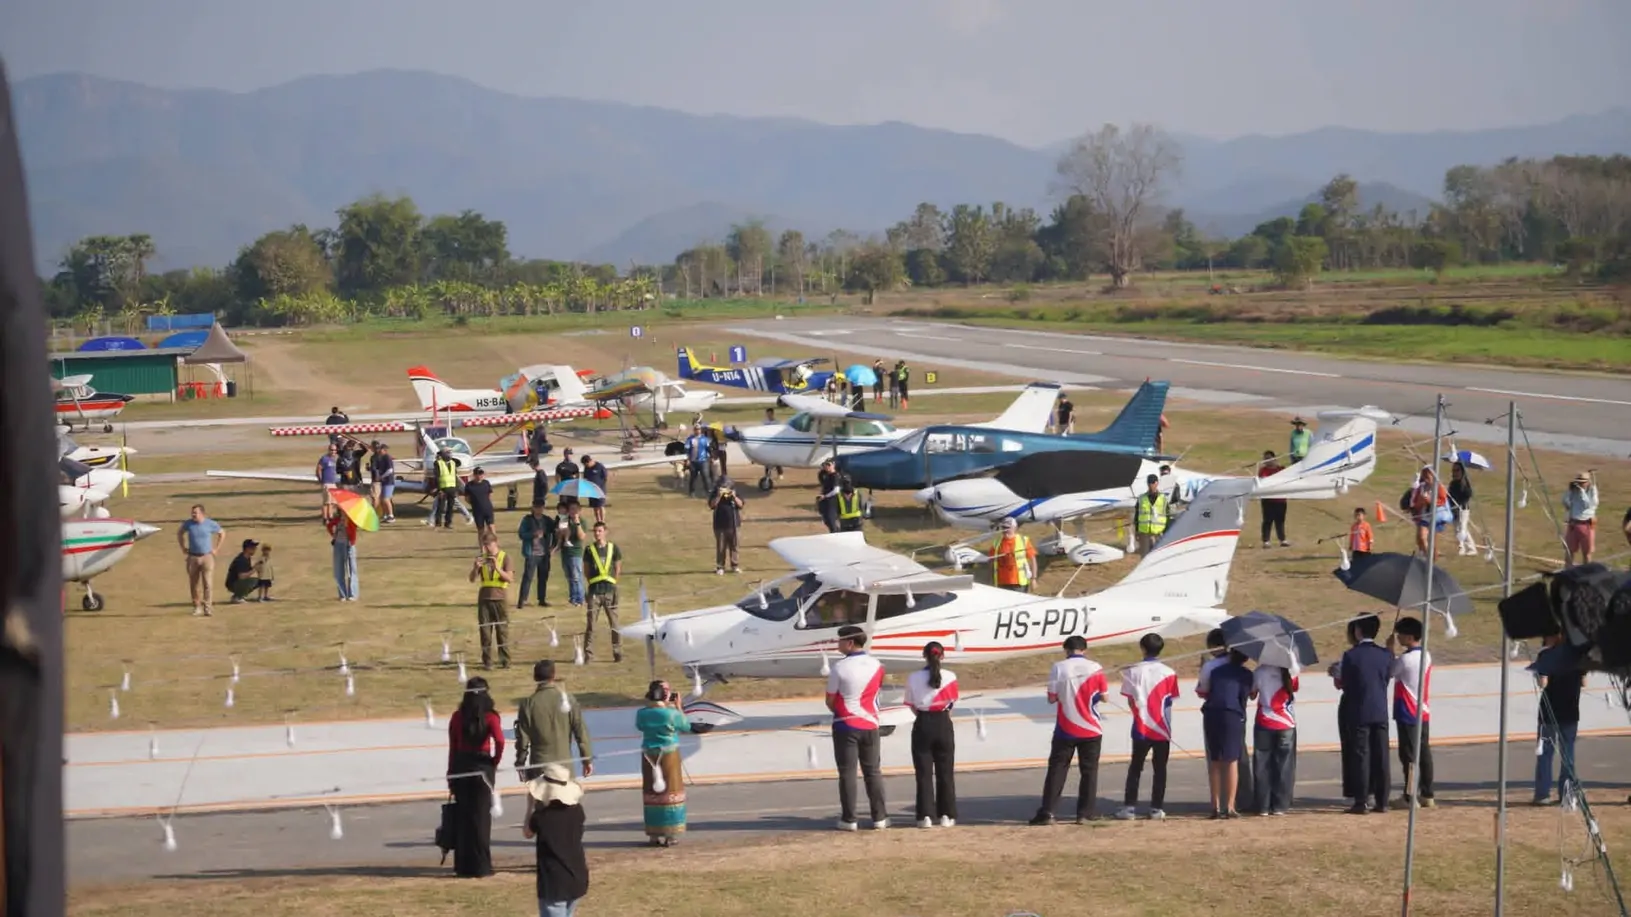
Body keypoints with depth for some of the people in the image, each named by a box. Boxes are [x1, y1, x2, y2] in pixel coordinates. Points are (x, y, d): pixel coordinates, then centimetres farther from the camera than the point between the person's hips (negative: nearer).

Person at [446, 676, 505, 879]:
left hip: (460, 767, 3)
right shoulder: (490, 717, -9)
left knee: (462, 817, 10)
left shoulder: (457, 717, 1)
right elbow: (499, 741, -23)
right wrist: (495, 762, -5)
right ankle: (480, 866, 4)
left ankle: (463, 865, 14)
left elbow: (452, 747, 4)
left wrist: (451, 774, 10)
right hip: (482, 767, -3)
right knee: (481, 817, 3)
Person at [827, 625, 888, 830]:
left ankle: (848, 819, 1)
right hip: (870, 725, 4)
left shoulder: (840, 667, -14)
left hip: (846, 726, -4)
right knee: (873, 771, 11)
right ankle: (880, 817, 10)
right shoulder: (876, 666, 1)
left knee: (847, 773, 1)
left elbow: (830, 701, -7)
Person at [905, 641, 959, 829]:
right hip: (943, 725, 0)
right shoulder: (950, 677, -6)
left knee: (924, 773, 5)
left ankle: (926, 815, 3)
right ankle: (946, 815, 11)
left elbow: (912, 706, 1)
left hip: (922, 726, 0)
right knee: (945, 772, 10)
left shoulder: (913, 678, -6)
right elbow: (952, 703, 3)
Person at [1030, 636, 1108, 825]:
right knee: (1089, 770, 10)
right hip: (1091, 729, 0)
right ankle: (1086, 813, 8)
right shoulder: (1095, 668, -5)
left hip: (1065, 729, 0)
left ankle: (1047, 812, -3)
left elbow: (1051, 698, -4)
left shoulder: (1059, 668, -7)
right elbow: (1104, 696, 0)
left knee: (1057, 769, 4)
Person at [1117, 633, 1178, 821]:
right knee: (1160, 769, 7)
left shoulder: (1133, 670, -6)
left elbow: (1130, 700, -5)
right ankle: (1156, 808, 6)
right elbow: (1170, 699, 1)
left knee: (1135, 768, 8)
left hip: (1142, 728, 0)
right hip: (1163, 728, 0)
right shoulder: (1168, 672, -5)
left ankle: (1129, 807, 3)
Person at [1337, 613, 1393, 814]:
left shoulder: (1351, 656, -11)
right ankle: (1382, 801, 10)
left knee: (1361, 758, 0)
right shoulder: (1386, 655, 0)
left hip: (1359, 713, -3)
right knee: (1381, 757, 7)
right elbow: (1387, 679, 8)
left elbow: (1342, 684, -5)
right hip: (1381, 712, 3)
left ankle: (1361, 803, -1)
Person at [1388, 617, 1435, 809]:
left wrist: (1390, 649, 2)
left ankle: (1410, 796, -4)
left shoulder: (1406, 659, -17)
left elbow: (1388, 672, -4)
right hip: (1424, 713, 8)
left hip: (1408, 714, -8)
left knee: (1409, 754, -5)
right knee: (1424, 753, 9)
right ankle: (1427, 794, 12)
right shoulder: (1426, 656, 8)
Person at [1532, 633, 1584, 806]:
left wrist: (1538, 677, 4)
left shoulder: (1545, 655, -10)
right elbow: (1583, 682, 9)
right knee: (1568, 753, 9)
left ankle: (1542, 794, -2)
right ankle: (1567, 793, 7)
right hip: (1571, 712, 4)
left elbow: (1542, 683, -16)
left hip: (1550, 711, -4)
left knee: (1545, 753, 2)